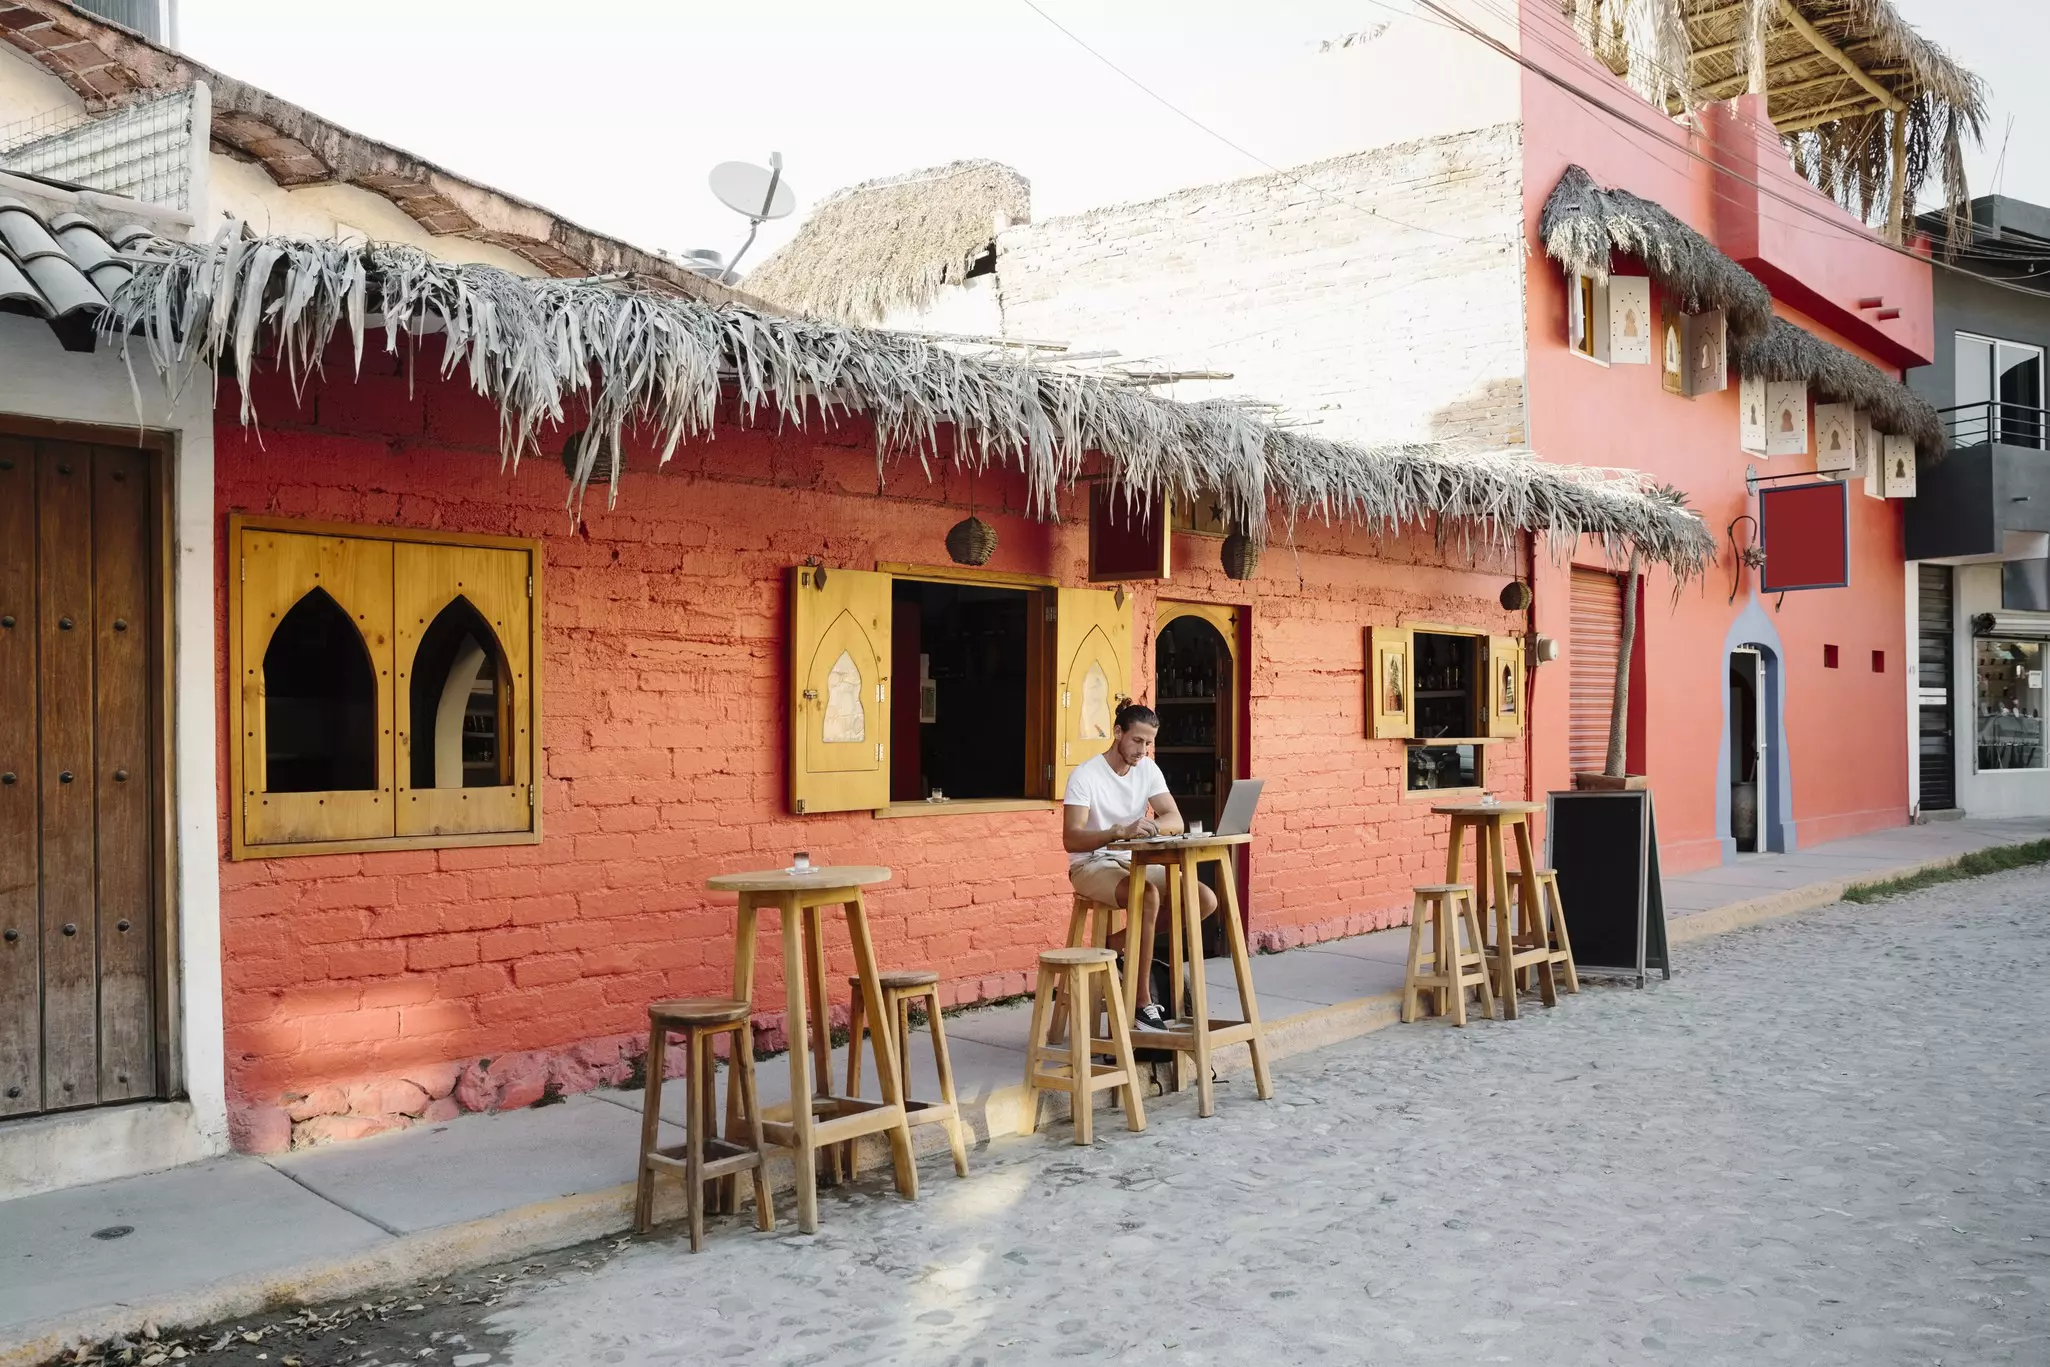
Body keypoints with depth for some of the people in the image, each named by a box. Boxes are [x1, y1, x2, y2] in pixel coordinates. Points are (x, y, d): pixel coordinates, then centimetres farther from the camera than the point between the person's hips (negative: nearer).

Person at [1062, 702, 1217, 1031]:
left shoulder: (1148, 769, 4)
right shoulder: (1085, 776, -15)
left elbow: (1175, 821, -3)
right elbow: (1070, 839, -24)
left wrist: (1150, 826, -27)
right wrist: (1120, 832, -39)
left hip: (1136, 862, 7)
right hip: (1092, 865, -7)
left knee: (1205, 899, -12)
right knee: (1148, 896, -37)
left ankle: (1119, 943, -1)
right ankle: (1142, 1004, -29)